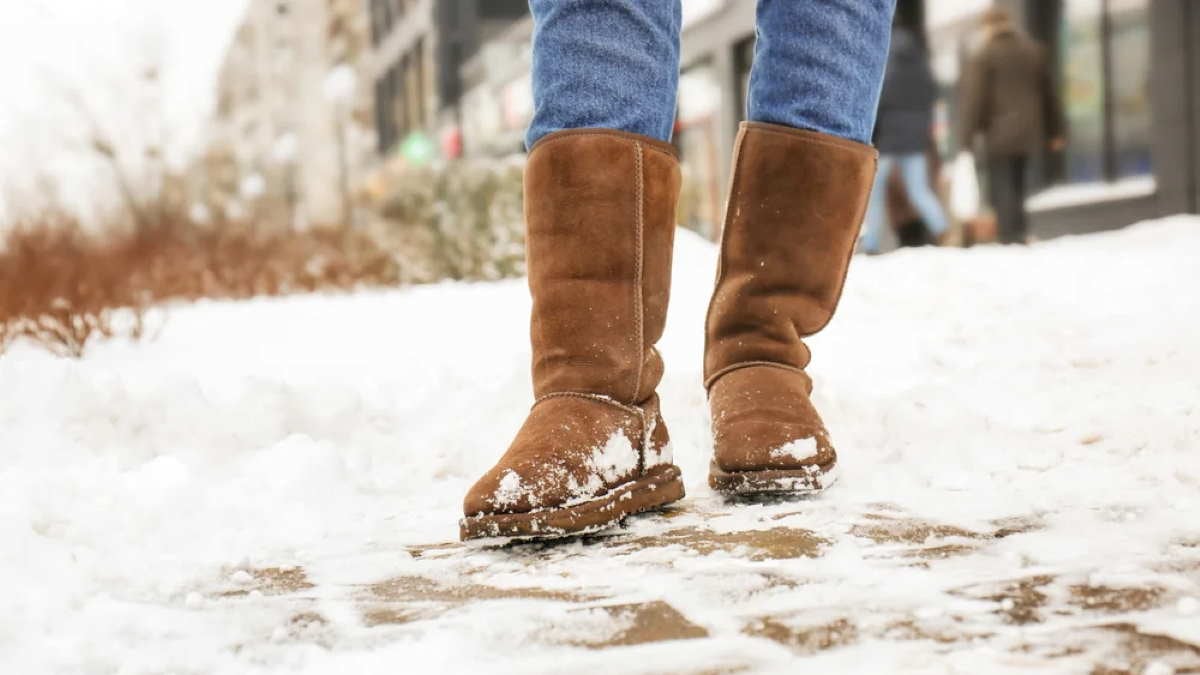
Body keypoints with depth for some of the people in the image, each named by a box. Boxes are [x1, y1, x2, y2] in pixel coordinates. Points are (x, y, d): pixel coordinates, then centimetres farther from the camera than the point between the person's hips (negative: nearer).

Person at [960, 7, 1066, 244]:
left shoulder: (981, 57, -5)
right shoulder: (1034, 51, 13)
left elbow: (973, 100, -10)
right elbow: (1048, 93, 17)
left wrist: (967, 137, -8)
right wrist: (1055, 130, 22)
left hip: (998, 133, -6)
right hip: (1028, 131, 6)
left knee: (1001, 187, -4)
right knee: (1017, 183, 16)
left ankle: (1011, 235, -13)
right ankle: (1020, 231, 10)